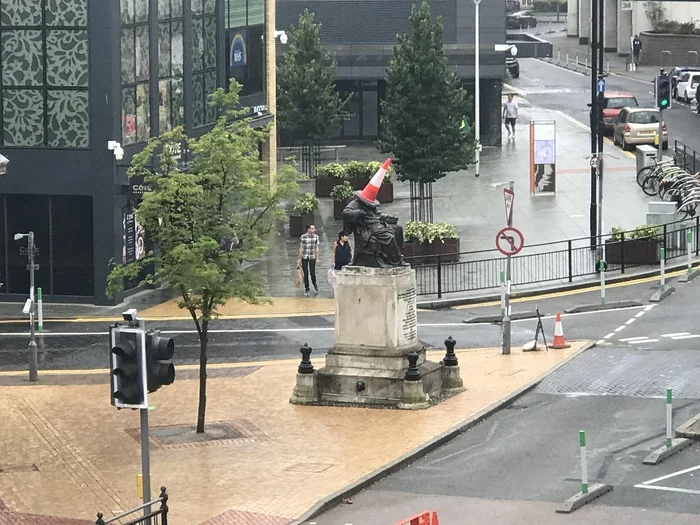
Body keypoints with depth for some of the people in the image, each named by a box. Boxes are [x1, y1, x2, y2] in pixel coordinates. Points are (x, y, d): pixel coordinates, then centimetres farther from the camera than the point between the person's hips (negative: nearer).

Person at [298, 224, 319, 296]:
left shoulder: (316, 237, -2)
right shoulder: (303, 237, -8)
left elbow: (316, 248, 3)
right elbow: (301, 248, -3)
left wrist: (317, 258, 1)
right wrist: (299, 259, -1)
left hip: (312, 257, 1)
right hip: (304, 257, -1)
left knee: (312, 273, 0)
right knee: (306, 274, 2)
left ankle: (314, 283, 32)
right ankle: (306, 289, 14)